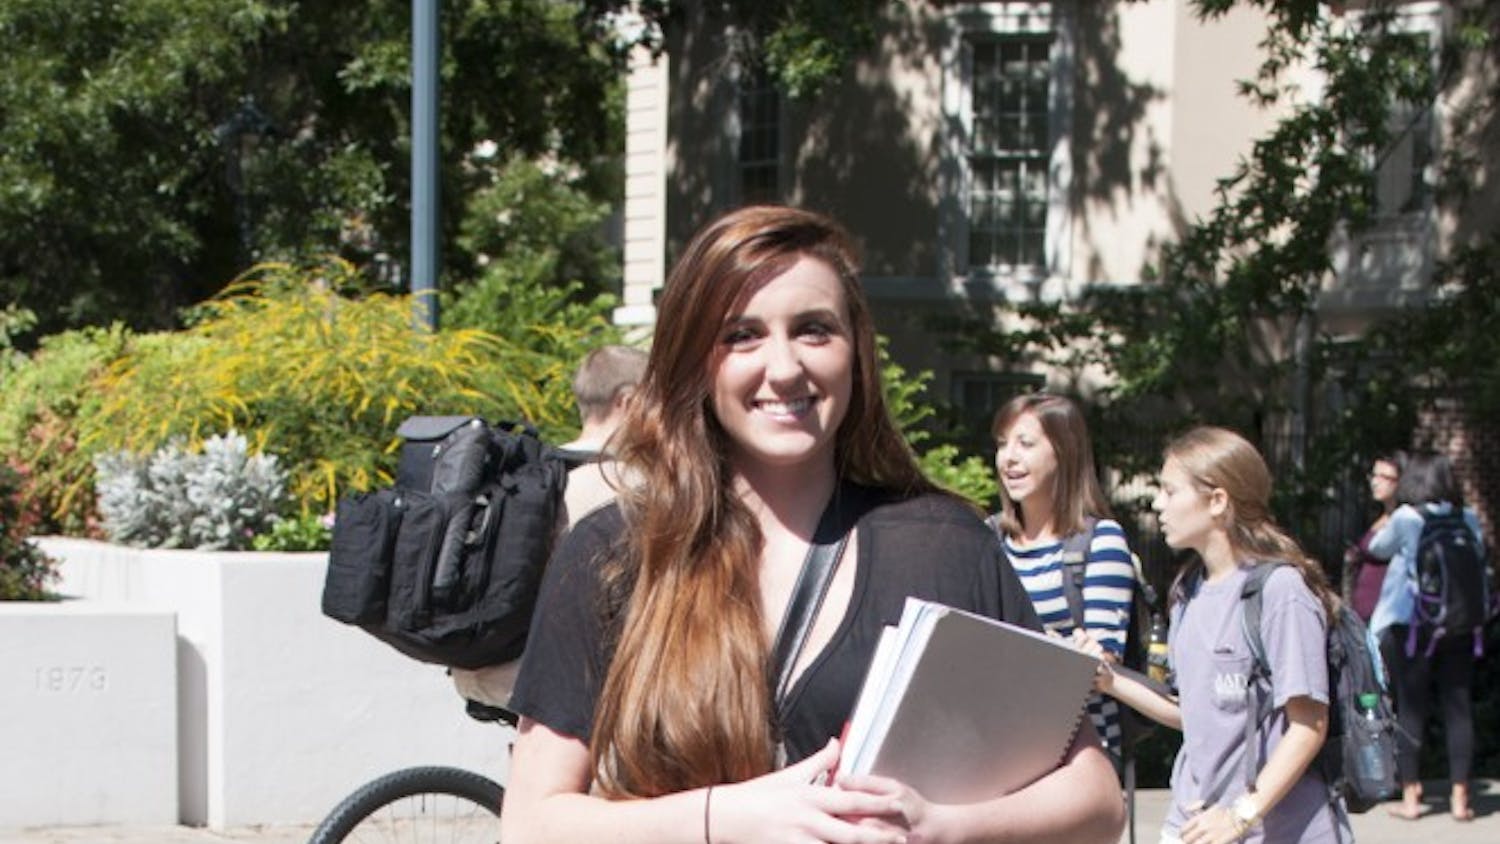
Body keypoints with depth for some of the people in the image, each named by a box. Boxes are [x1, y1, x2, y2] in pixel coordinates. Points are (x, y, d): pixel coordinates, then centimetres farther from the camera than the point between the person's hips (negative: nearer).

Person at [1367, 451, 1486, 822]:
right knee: (1459, 709, 6)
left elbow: (1378, 548, 9)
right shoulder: (1468, 520, 3)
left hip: (1410, 625, -3)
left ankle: (1410, 796, 5)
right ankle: (1459, 796, 6)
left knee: (1410, 709, 3)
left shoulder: (1407, 518, -7)